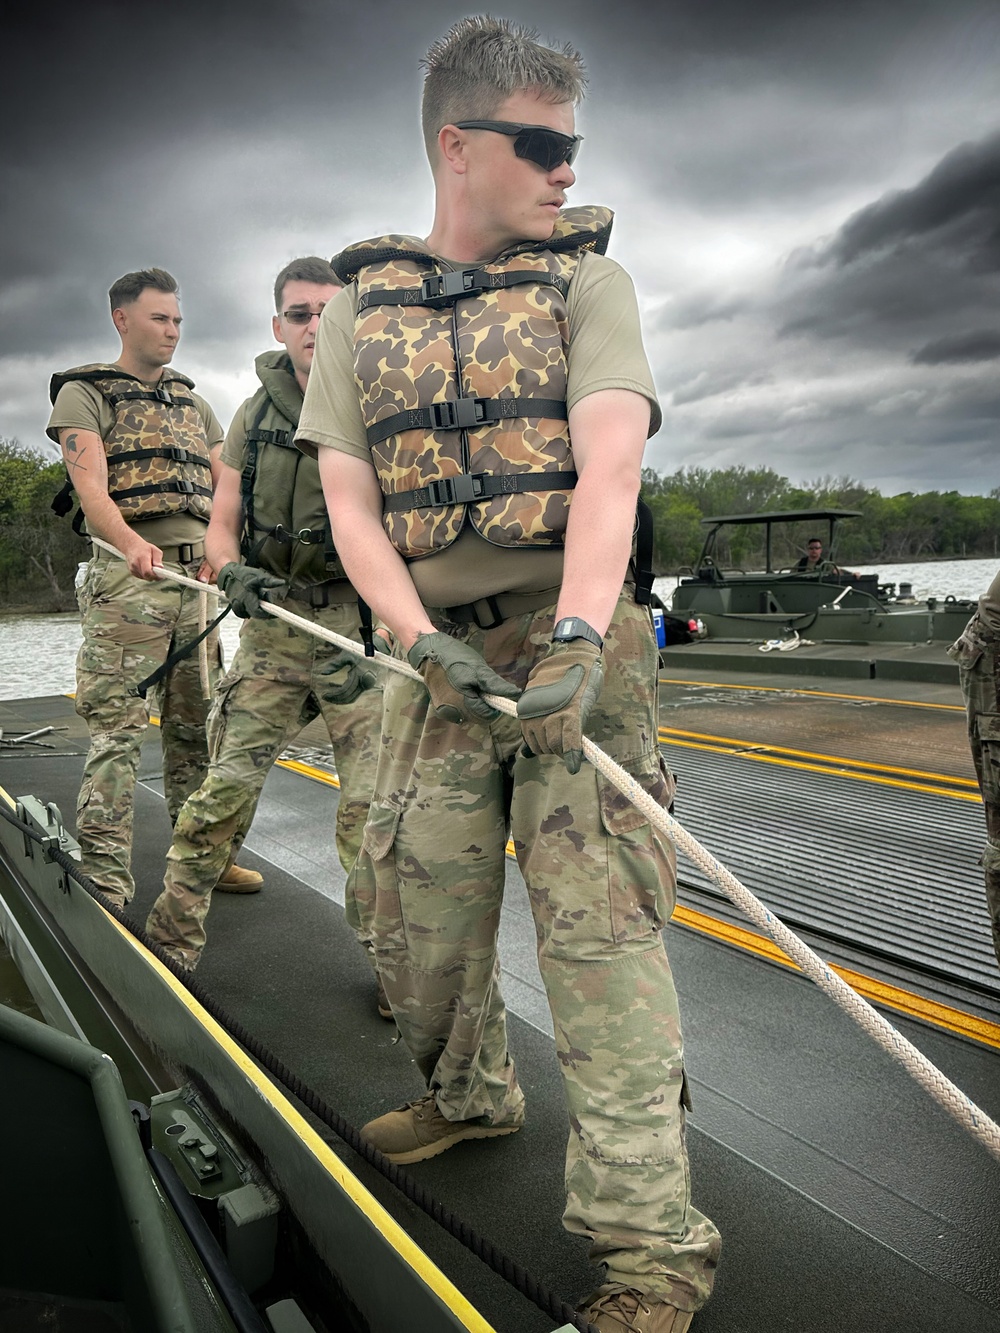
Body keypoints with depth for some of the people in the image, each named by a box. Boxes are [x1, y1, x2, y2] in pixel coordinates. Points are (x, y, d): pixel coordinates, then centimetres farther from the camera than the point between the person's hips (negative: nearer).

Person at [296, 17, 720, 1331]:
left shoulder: (589, 282, 5)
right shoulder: (357, 305, 11)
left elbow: (608, 468, -13)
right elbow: (349, 502, 3)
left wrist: (579, 635, -29)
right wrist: (422, 637, -14)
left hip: (576, 641, -3)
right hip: (437, 650, 4)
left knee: (596, 918, -9)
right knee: (418, 903, 10)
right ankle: (470, 1095, 39)